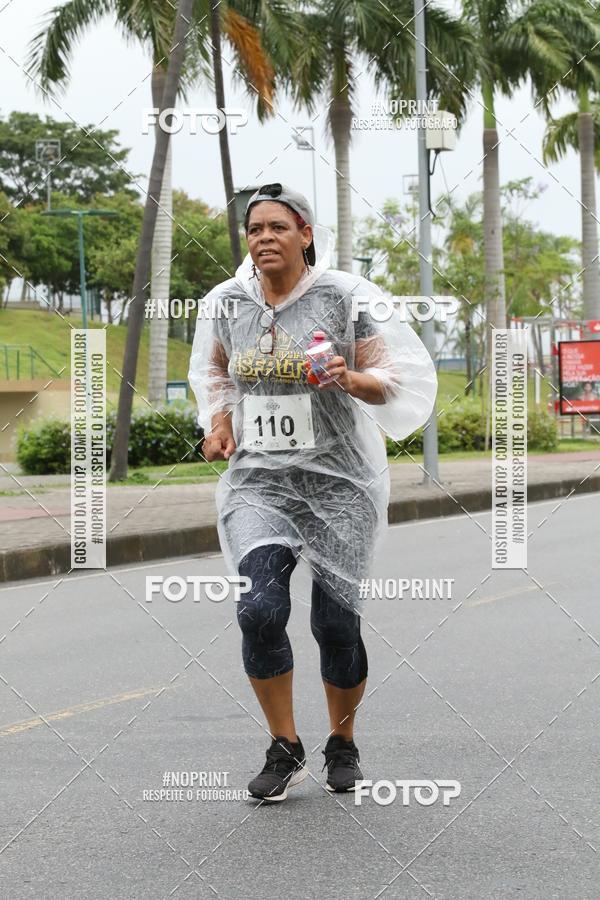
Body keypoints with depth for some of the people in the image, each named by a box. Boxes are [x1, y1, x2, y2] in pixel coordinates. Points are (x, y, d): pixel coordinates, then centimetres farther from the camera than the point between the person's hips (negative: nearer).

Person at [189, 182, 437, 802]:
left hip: (338, 479, -2)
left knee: (335, 621, 1)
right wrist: (217, 420, 7)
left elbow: (391, 379, -2)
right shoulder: (226, 303, 5)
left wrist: (348, 379, -22)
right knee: (259, 608, -18)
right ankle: (284, 751, 0)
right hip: (257, 479, 2)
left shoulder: (345, 297, -6)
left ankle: (343, 745, 27)